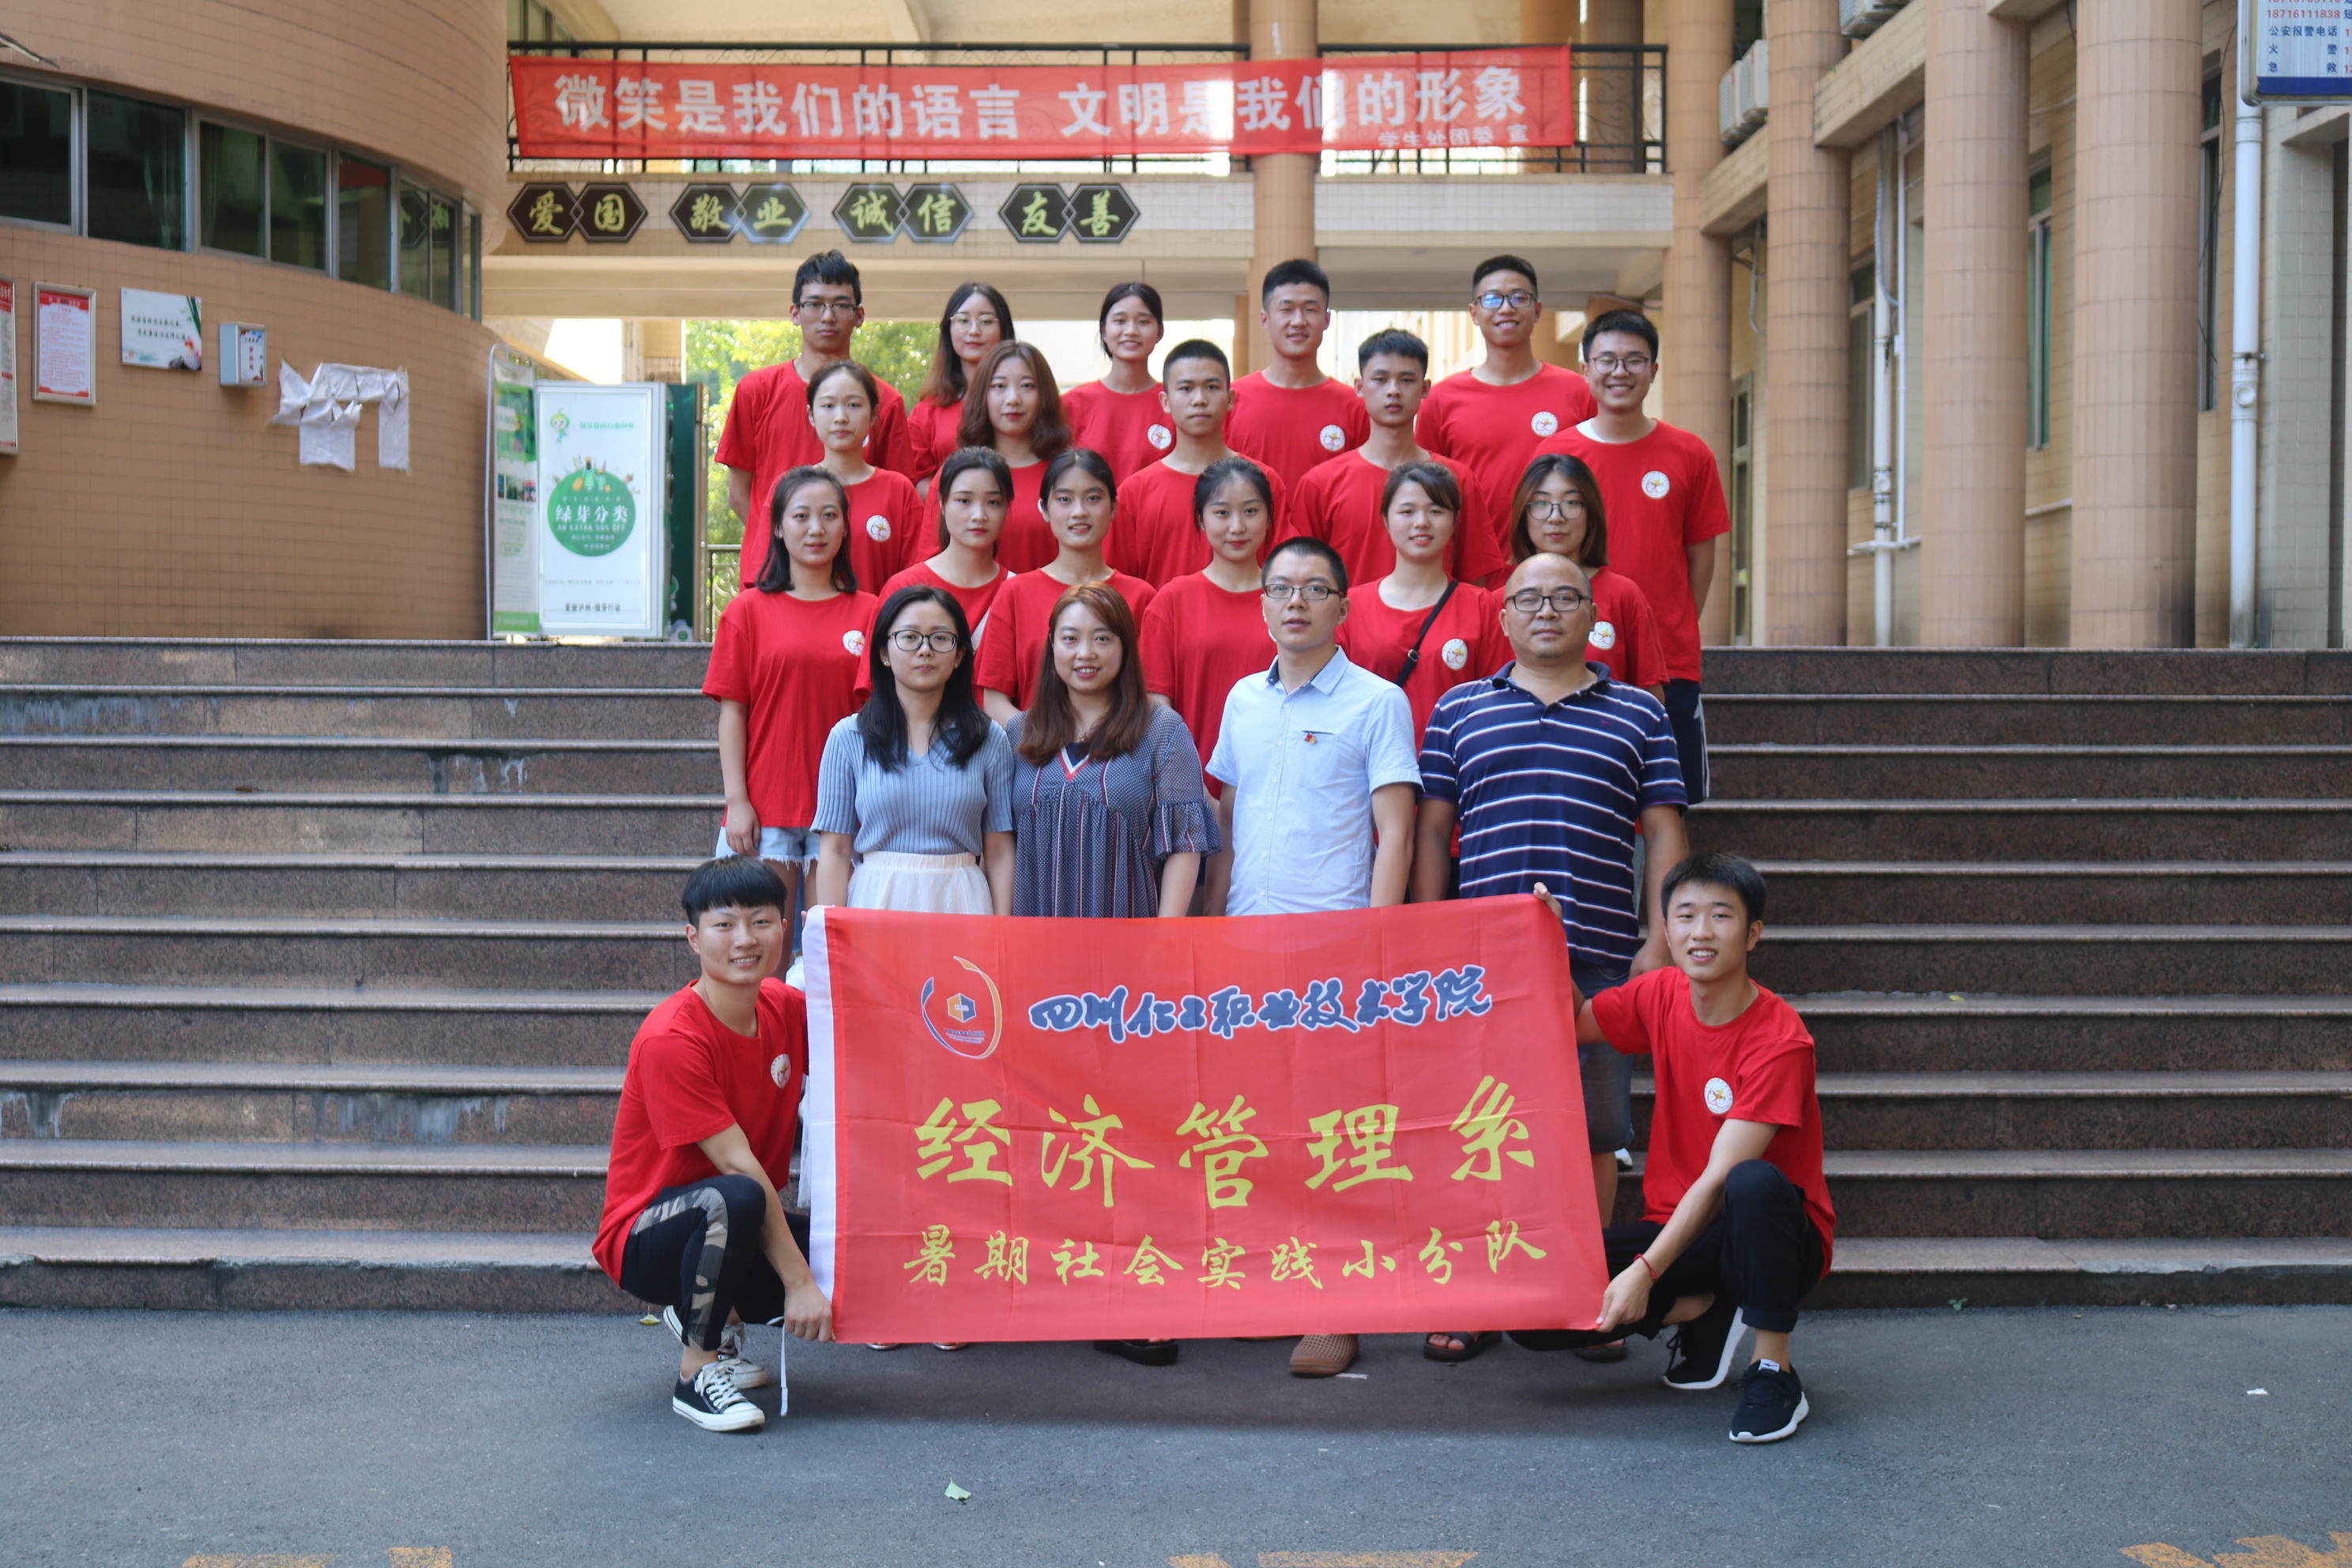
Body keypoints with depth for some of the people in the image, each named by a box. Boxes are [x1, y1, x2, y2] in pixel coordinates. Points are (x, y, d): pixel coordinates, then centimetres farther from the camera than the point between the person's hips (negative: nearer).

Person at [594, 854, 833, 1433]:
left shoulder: (786, 1009, -2)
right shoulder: (669, 1038, -23)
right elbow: (739, 1167, -25)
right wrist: (798, 1282, -25)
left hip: (729, 1233, 7)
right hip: (646, 1239, -7)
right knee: (733, 1201, -38)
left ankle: (721, 1318, 11)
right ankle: (695, 1374, -17)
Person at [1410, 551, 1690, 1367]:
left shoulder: (1639, 714, 12)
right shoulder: (1459, 710, 13)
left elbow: (1664, 832, 10)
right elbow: (1431, 830, 12)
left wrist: (1660, 941, 0)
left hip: (1601, 959, 0)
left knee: (1594, 1130, 4)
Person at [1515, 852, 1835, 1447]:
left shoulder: (1779, 1039, -20)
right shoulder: (1661, 995, -2)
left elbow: (1720, 1178, -26)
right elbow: (1569, 1024, 16)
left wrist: (1645, 1270, -33)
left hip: (1774, 1238, -5)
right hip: (1676, 1227, 5)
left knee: (1756, 1182, -41)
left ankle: (1774, 1371, -20)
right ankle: (1701, 1312, 4)